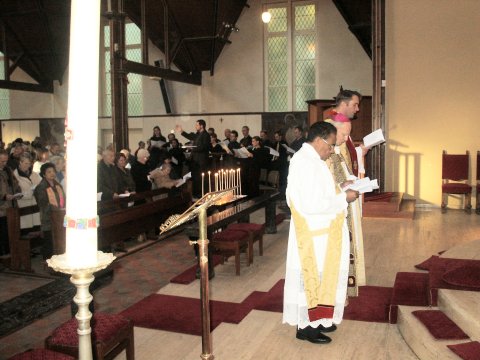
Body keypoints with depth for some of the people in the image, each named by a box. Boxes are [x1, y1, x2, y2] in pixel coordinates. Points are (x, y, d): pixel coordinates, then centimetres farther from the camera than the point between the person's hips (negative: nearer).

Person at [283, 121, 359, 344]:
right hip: (313, 236, -10)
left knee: (319, 276, 18)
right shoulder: (306, 163, -22)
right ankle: (305, 326, 15)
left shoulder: (309, 159, 10)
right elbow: (311, 204, -28)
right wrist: (344, 198, -17)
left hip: (319, 234, 10)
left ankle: (317, 319, 30)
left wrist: (340, 192, 5)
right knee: (312, 277, 2)